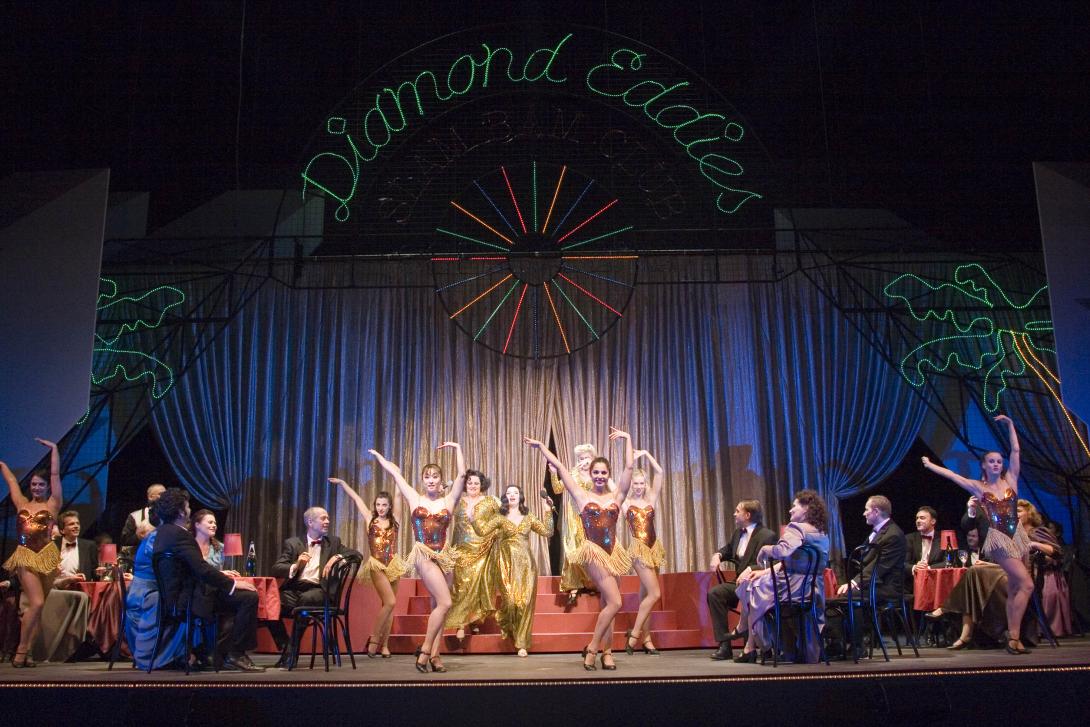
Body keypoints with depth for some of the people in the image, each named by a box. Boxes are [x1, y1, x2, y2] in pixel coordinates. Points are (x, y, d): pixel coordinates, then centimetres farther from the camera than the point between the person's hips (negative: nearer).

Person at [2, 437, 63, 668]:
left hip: (46, 556, 0)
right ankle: (21, 651, -3)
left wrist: (54, 449, 3)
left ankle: (27, 651, 9)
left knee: (36, 605, 3)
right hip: (25, 556, 0)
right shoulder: (22, 503, 12)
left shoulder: (52, 504, 5)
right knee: (36, 603, -13)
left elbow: (55, 475, 2)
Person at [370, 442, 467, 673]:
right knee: (444, 603, -15)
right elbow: (395, 472, 12)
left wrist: (457, 448, 1)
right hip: (424, 555, -3)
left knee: (437, 606, 3)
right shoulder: (415, 499, 7)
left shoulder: (448, 501, 7)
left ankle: (434, 654, 5)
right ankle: (425, 650, -7)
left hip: (443, 556, 3)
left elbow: (462, 475, 0)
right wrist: (377, 455, 20)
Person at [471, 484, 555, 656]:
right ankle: (505, 624, 22)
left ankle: (522, 643, 6)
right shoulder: (499, 517, 5)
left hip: (526, 564, 2)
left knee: (525, 602, -3)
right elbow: (482, 531, -8)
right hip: (508, 564, -2)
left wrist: (548, 512, 0)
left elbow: (548, 532, 6)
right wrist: (478, 513, -12)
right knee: (511, 600, -13)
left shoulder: (528, 518, 12)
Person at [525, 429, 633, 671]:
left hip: (612, 553, 4)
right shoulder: (582, 496, 3)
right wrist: (540, 446, 6)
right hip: (593, 552, -4)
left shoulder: (616, 496, 9)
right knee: (614, 602, -13)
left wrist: (627, 439, 9)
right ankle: (592, 648, -2)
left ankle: (606, 652, 11)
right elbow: (559, 467, 2)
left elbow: (629, 467, 6)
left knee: (607, 605, 6)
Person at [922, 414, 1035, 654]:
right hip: (999, 539, -4)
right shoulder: (979, 487, 2)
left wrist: (1010, 424, 3)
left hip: (1018, 536, 4)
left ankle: (1013, 637, 12)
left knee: (1014, 590, 7)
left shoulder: (1010, 479, 8)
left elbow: (1016, 451, 5)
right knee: (1026, 584, -16)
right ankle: (1014, 636, -13)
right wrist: (929, 465, 8)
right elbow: (951, 475, 5)